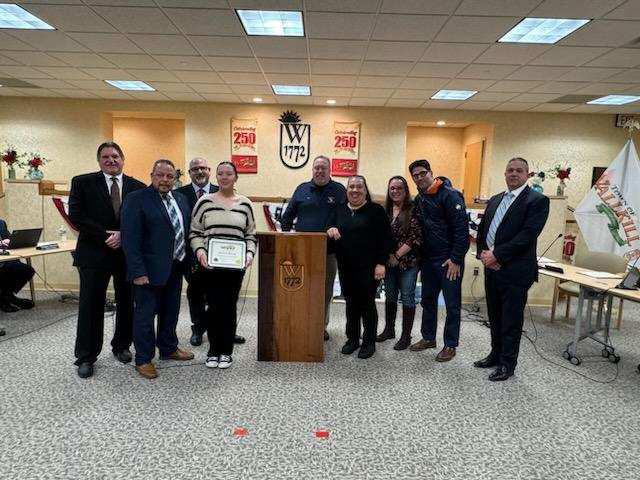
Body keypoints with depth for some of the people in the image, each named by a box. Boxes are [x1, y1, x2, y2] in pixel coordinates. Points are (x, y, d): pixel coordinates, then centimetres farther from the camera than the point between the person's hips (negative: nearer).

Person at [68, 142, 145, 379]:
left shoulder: (138, 187, 5)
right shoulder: (82, 182, 1)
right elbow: (76, 216, -7)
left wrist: (123, 235, -13)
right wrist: (105, 236, -14)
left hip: (128, 253, 2)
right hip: (94, 253, -2)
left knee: (126, 304, 12)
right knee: (91, 306, 4)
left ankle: (121, 346, 31)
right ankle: (86, 357, 18)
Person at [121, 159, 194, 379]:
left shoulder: (181, 199, 10)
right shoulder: (136, 199, -10)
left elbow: (187, 231, 14)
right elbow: (130, 239, -15)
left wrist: (189, 261, 8)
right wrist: (138, 271, -20)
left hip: (176, 268, 7)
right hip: (150, 270, -6)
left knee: (171, 312, 19)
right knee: (145, 315, 6)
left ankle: (169, 348, 36)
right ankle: (143, 359, 21)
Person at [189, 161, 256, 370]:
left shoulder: (245, 204, 6)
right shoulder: (205, 201, 3)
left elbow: (251, 234, 9)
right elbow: (195, 232, 5)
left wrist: (249, 253, -6)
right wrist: (199, 251, -11)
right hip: (210, 265, 0)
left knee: (229, 306, 5)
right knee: (213, 306, 4)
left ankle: (226, 351, 20)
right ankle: (213, 350, 21)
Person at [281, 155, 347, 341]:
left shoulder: (339, 190, 4)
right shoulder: (302, 189, 9)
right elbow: (288, 215, 12)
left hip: (329, 251, -1)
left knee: (326, 291, 9)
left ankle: (322, 326, 23)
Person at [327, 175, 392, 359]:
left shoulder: (376, 210, -3)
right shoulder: (340, 210, 11)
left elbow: (385, 239, -7)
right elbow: (329, 228, 16)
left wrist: (381, 263, -13)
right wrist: (330, 230, -9)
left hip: (368, 267, -4)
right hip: (345, 267, 5)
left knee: (367, 303, 2)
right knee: (351, 303, 12)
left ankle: (369, 342, 17)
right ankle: (352, 339, 27)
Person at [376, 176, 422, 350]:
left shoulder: (412, 210, -8)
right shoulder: (385, 210, 7)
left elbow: (415, 238, -14)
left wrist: (397, 256, -14)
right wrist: (388, 255, -5)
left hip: (408, 262, -5)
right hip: (389, 261, 5)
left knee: (407, 297, 3)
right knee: (390, 296, 15)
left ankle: (406, 336, 15)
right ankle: (389, 329, 31)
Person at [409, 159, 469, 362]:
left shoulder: (449, 195, -13)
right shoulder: (419, 199, 10)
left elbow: (462, 229, -17)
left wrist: (456, 259, -18)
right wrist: (419, 256, 10)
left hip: (449, 261, -7)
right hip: (428, 260, 7)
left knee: (452, 304, 5)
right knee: (428, 300, 16)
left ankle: (450, 345, 18)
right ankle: (428, 338, 31)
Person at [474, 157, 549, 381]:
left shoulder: (537, 200, -7)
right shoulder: (495, 200, 14)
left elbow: (527, 235, -17)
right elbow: (482, 230, 14)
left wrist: (497, 255, -18)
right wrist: (483, 253, -3)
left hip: (515, 271, -6)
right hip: (492, 268, 7)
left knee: (512, 320, 5)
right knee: (495, 317, 18)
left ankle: (507, 363, 20)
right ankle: (496, 354, 34)